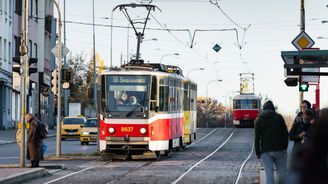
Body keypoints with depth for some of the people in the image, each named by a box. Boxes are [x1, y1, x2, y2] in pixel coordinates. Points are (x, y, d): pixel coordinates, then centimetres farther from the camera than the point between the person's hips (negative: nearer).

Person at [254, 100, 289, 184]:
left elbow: (257, 138, 4)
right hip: (279, 149, -1)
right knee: (281, 172, 3)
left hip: (266, 151, 1)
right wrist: (285, 148, 9)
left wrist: (258, 152, 8)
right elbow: (285, 134, 1)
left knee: (269, 173, 0)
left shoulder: (258, 120, 5)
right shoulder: (279, 117, 3)